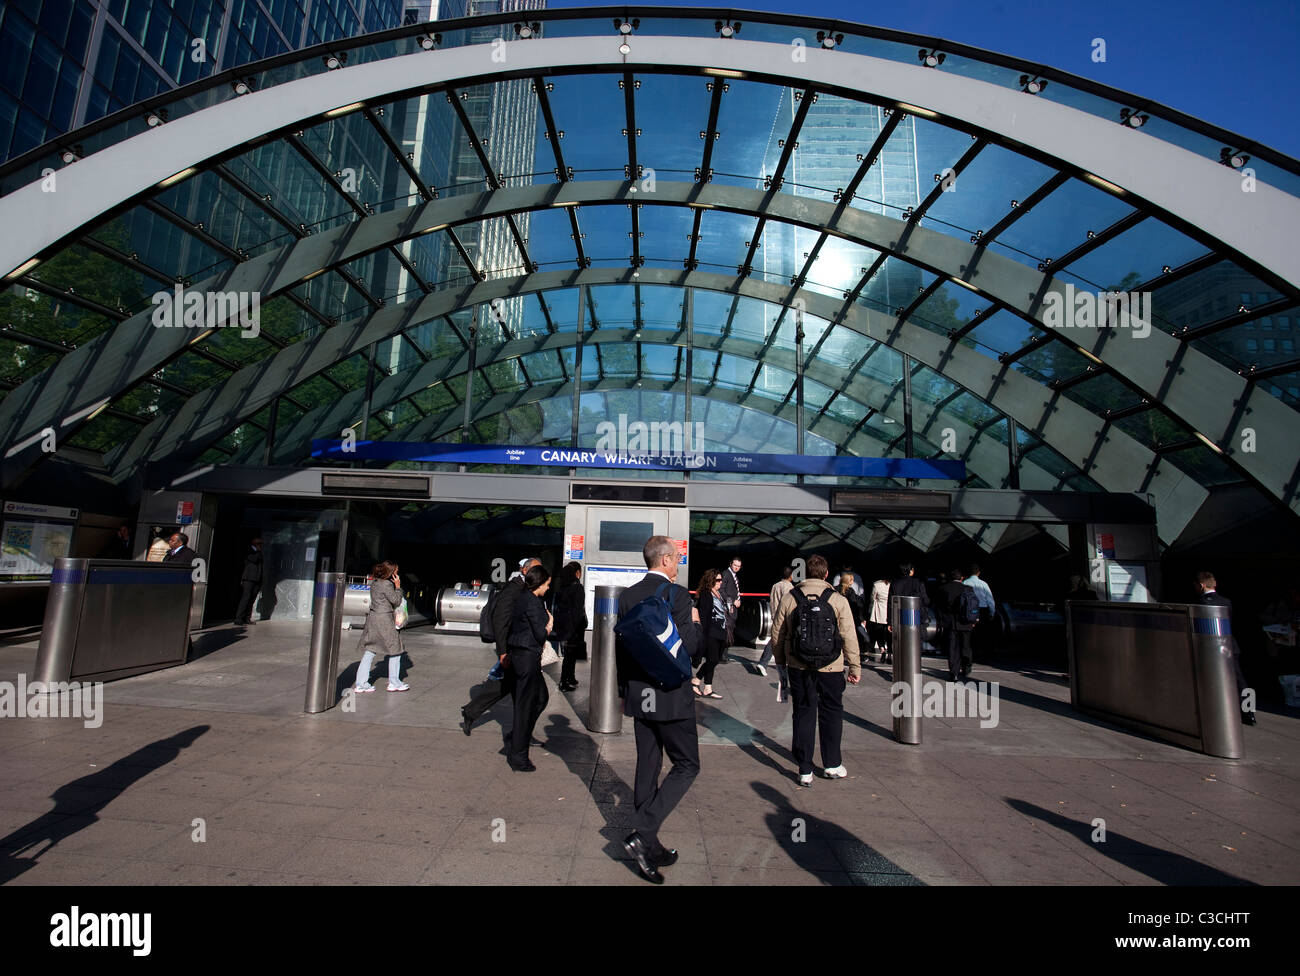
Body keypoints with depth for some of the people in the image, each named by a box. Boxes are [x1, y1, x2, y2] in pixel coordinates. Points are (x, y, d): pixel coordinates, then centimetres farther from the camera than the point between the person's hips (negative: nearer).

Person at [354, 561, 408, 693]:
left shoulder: (374, 582, 11)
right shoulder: (387, 584, -16)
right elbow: (396, 601, -9)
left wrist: (394, 586, 10)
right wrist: (398, 587, -5)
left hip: (373, 617, 9)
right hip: (383, 619, -9)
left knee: (370, 651, 12)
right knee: (395, 650, 5)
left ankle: (361, 684, 13)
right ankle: (394, 683, 13)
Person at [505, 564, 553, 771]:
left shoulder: (522, 598, 11)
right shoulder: (533, 602, -18)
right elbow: (541, 635, -20)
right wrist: (549, 624, 1)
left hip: (518, 655, 10)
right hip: (528, 656, -10)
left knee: (541, 696, 21)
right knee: (525, 704, -1)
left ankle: (519, 734, 31)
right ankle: (518, 756, 9)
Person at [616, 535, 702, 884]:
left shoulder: (628, 595, 4)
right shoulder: (676, 595, -16)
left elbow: (620, 647, 9)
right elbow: (688, 648, -19)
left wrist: (624, 690, 19)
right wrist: (695, 623, 0)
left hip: (639, 695, 7)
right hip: (671, 696, -7)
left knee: (647, 767, 15)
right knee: (686, 766, 8)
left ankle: (648, 849, 24)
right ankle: (642, 832, -2)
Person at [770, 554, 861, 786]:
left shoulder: (790, 598, -1)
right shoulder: (838, 600, -6)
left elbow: (777, 632, 3)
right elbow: (849, 636, -5)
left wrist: (781, 661, 17)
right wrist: (855, 667, 5)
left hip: (799, 667, 1)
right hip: (830, 668, -1)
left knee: (804, 714, 9)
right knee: (831, 713, 16)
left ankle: (805, 771, 13)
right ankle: (832, 765, 28)